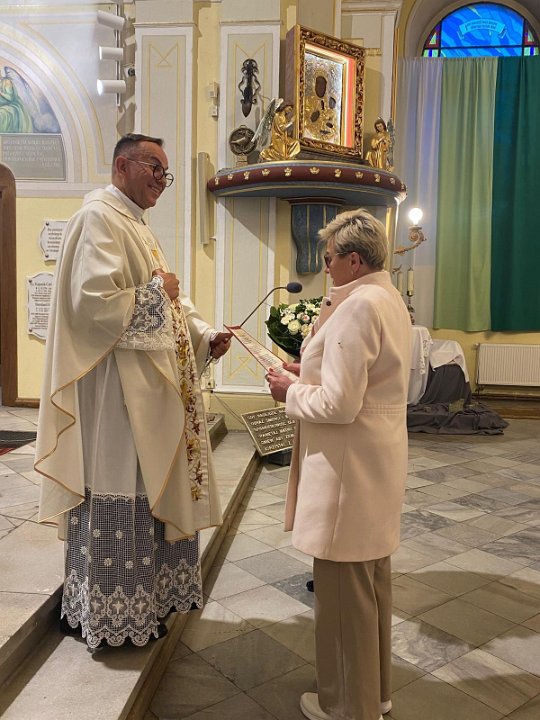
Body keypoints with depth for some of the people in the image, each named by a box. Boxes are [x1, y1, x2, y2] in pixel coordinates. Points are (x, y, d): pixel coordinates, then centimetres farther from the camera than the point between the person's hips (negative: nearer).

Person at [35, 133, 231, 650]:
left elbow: (169, 304, 18)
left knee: (150, 489, 17)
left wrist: (205, 336, 3)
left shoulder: (135, 226, 18)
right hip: (115, 385, -10)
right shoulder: (99, 219, -13)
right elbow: (93, 303, -25)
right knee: (118, 494, 1)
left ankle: (142, 595, 33)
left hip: (153, 382, 10)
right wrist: (155, 291, -14)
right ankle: (111, 615, 20)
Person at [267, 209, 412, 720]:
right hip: (377, 462, 10)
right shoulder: (389, 299, 10)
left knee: (344, 589, 6)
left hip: (348, 466, -10)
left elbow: (338, 405, -25)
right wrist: (311, 373, 10)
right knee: (371, 580, 21)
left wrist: (290, 393, -9)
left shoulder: (357, 306, -21)